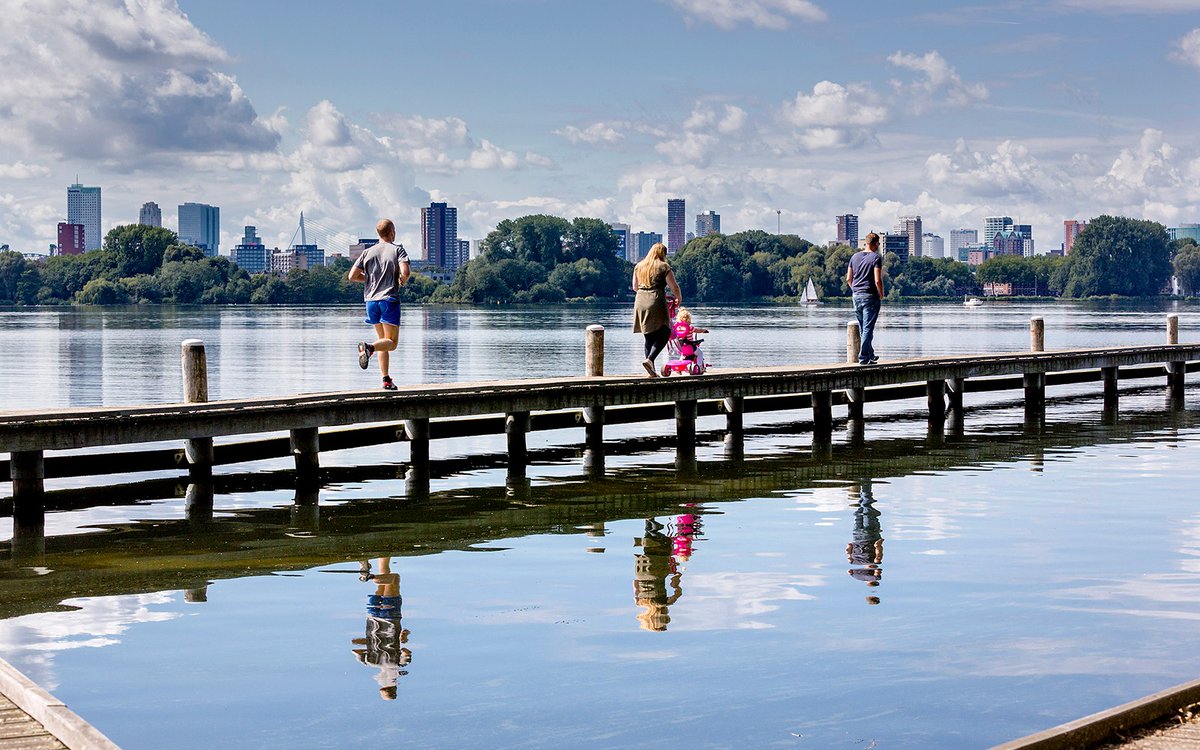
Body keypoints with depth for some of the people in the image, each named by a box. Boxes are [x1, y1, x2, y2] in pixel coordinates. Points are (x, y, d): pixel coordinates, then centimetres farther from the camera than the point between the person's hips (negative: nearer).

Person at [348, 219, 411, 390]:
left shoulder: (368, 252, 9)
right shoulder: (397, 249, -2)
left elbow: (352, 276, 5)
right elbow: (405, 272, -17)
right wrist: (402, 281, 5)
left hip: (371, 300, 5)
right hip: (389, 299, -5)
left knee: (383, 339, 16)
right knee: (391, 342, -2)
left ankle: (386, 380, 10)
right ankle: (369, 347, -33)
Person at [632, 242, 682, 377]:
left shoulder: (638, 266, 15)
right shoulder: (664, 267, -1)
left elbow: (635, 287, 24)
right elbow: (674, 287, -1)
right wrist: (679, 299, 18)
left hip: (640, 302, 6)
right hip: (656, 302, -6)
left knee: (649, 337, 11)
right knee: (664, 333, 0)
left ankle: (652, 371, 10)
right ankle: (649, 359, -20)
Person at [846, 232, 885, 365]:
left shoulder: (855, 257, 9)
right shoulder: (876, 258, -11)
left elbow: (848, 279, 10)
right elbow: (878, 280, -17)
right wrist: (881, 295, -4)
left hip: (856, 296, 6)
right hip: (870, 296, -6)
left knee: (863, 328, 15)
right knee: (868, 329, -4)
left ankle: (870, 355, 25)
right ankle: (863, 358, -6)